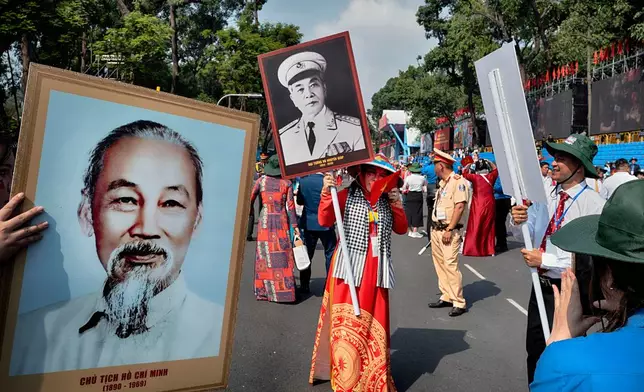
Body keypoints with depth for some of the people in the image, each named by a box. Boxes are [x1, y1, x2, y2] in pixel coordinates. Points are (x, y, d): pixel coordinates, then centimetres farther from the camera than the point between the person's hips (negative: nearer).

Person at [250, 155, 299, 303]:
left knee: (265, 255, 7)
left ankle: (265, 291, 13)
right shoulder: (287, 183, -1)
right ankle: (284, 289, 7)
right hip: (282, 220, -1)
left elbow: (250, 199, -1)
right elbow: (290, 206, -3)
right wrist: (295, 225, 1)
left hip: (265, 219, 1)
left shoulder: (261, 180, 1)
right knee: (282, 255, 3)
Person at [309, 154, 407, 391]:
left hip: (376, 271, 4)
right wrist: (326, 193, -22)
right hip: (350, 267, -4)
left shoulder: (387, 201, 11)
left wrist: (396, 204, -2)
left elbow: (401, 229, 10)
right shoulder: (347, 195, -4)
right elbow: (325, 221, -11)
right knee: (347, 322, 0)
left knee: (374, 323, 12)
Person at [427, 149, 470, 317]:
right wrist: (434, 227, 14)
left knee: (451, 265, -11)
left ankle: (459, 303, -4)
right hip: (436, 229, 9)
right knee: (440, 264, 12)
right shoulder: (442, 183, 15)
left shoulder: (458, 181, -12)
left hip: (449, 231, -9)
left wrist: (449, 229, -21)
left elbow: (460, 206, -19)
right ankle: (446, 297, 21)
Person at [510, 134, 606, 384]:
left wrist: (545, 260, -26)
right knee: (535, 349, 21)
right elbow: (525, 236, 1)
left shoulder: (594, 205, -19)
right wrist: (518, 222, -20)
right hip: (541, 286, 6)